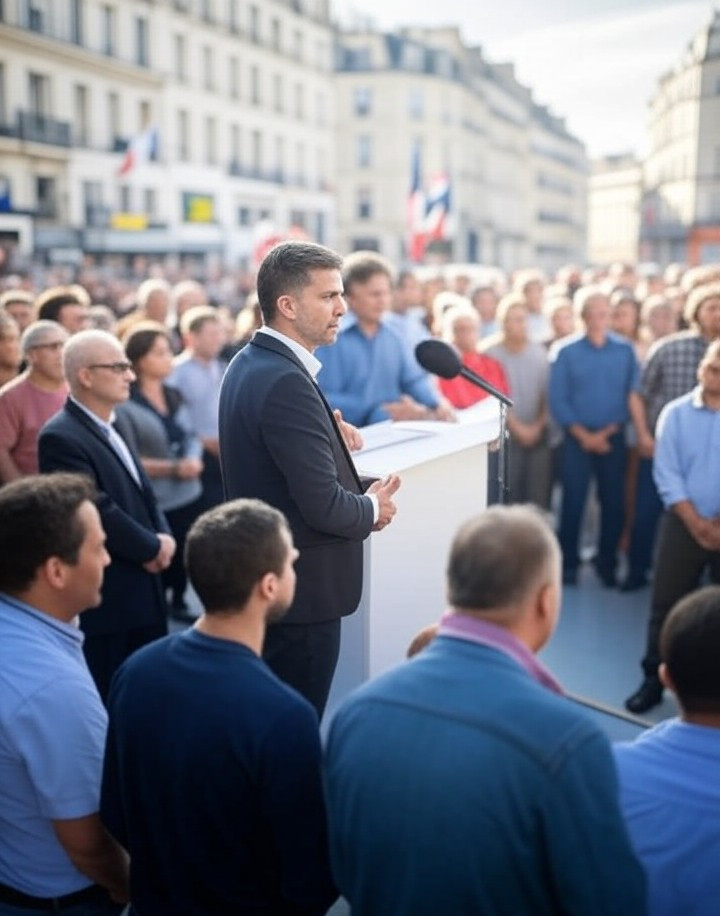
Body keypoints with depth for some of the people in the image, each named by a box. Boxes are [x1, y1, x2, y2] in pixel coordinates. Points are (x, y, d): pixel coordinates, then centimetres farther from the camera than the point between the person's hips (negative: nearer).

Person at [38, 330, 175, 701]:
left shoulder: (113, 429, 14)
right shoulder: (61, 437, -17)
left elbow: (143, 494, 16)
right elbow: (99, 511, -23)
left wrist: (163, 537, -4)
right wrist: (152, 548, -10)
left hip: (141, 594, 9)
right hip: (104, 601, -9)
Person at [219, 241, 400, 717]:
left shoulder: (249, 363, 6)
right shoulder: (286, 382, -24)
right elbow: (324, 506, -26)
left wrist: (329, 426, 3)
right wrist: (373, 509, -6)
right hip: (302, 590, -10)